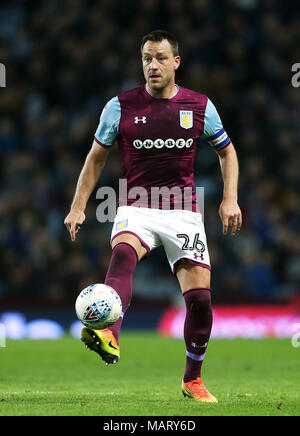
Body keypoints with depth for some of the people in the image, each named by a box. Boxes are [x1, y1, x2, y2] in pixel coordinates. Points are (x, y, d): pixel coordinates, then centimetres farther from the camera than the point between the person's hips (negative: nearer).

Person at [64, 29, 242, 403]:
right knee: (123, 253, -35)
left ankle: (193, 379, 16)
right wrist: (78, 207, 5)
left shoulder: (200, 106, 3)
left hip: (183, 211, 2)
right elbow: (96, 157, 11)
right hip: (136, 207, -1)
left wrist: (230, 199, 4)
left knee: (200, 297, -6)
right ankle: (108, 336, -59)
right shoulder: (121, 106, 1)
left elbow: (226, 151, 17)